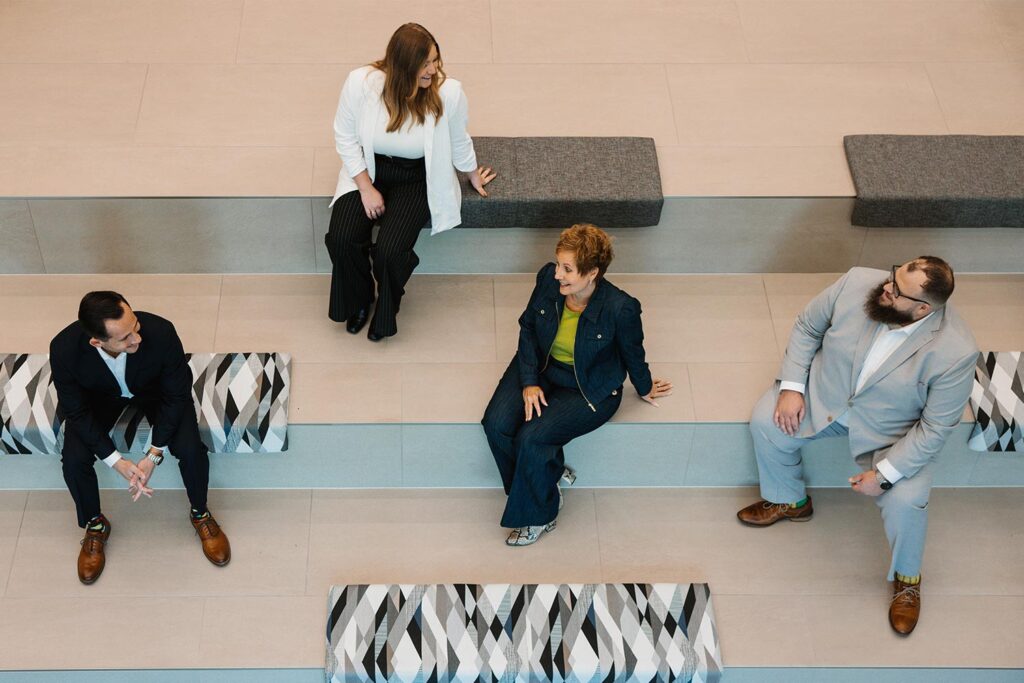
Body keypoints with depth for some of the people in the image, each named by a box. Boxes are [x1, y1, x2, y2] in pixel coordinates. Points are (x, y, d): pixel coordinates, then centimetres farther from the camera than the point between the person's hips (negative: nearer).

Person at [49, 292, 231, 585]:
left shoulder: (161, 332, -40)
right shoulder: (64, 349, -37)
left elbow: (176, 394, -23)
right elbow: (76, 411, -21)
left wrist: (154, 455, -26)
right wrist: (116, 460, -27)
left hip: (154, 389, -1)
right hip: (100, 395, 1)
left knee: (191, 449, -22)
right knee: (74, 459, -20)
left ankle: (200, 514, 10)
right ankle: (95, 525, 12)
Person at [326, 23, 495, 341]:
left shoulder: (448, 92, -23)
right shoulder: (361, 82, -22)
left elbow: (459, 141, -1)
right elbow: (345, 137, -7)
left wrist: (473, 175, 16)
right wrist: (366, 188, -11)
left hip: (416, 179, -1)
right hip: (367, 170, 2)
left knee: (390, 250, -23)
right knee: (341, 238, -21)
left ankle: (386, 309, 14)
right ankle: (358, 300, 14)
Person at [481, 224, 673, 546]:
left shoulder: (620, 308, -28)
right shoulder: (548, 278, -17)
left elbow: (632, 353, -7)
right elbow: (528, 327, 0)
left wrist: (645, 389, 12)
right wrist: (529, 382, -9)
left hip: (589, 389, -5)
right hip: (541, 368, 5)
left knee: (531, 438, -22)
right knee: (496, 424, -17)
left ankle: (539, 515, 6)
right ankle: (550, 472, 12)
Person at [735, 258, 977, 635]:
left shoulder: (955, 352, -32)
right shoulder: (858, 282, -24)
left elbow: (935, 428, -21)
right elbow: (807, 326, -6)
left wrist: (885, 473, -24)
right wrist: (791, 386, -13)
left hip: (892, 432, -3)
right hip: (824, 393, 4)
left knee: (905, 501, -22)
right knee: (765, 421, -13)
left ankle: (906, 577, 12)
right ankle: (789, 501, 19)